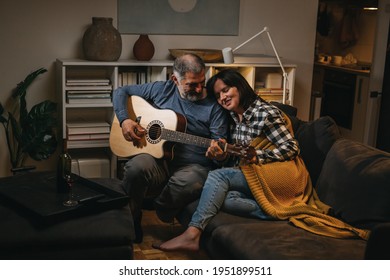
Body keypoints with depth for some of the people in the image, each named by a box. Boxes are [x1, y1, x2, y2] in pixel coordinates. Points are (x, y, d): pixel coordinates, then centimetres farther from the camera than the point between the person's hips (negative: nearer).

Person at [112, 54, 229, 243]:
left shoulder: (214, 106, 0)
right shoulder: (162, 90, 8)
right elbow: (121, 92, 16)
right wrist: (124, 120, -2)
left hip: (195, 166, -1)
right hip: (158, 159, 2)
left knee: (188, 183, -38)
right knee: (137, 166, -33)